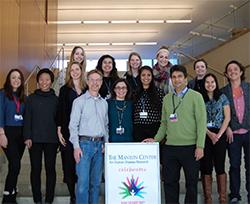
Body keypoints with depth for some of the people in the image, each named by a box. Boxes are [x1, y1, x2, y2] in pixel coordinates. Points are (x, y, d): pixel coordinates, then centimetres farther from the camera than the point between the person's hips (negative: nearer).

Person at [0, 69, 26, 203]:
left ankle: (11, 192, 17)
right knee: (15, 164, -13)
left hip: (21, 132, 5)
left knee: (14, 164, 7)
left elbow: (25, 116, 13)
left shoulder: (23, 96, 14)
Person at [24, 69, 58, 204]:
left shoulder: (56, 99, 6)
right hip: (35, 139, 0)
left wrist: (59, 136, 2)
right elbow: (27, 119, 2)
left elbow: (58, 119, 7)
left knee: (50, 169, 3)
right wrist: (27, 137, -7)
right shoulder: (31, 98, 5)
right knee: (35, 169, 3)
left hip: (51, 140, 0)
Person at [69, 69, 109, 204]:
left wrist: (106, 144, 8)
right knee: (83, 181, -8)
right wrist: (76, 146, -12)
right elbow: (73, 125, -4)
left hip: (99, 144, 5)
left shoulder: (104, 103, 14)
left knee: (96, 181, 9)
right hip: (85, 143, -4)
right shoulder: (79, 101, -1)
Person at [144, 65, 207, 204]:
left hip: (190, 147, -4)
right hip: (170, 147, 4)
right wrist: (156, 140, 5)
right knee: (170, 181, 8)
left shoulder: (196, 96, -1)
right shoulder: (167, 98, 12)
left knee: (191, 182, 7)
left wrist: (200, 146, -12)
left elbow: (201, 122, -6)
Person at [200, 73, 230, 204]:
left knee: (220, 166, 0)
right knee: (206, 167, 1)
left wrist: (219, 134, -8)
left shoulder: (222, 97, 8)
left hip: (220, 135, 0)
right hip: (204, 135, 0)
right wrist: (210, 134, -10)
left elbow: (227, 118, 3)